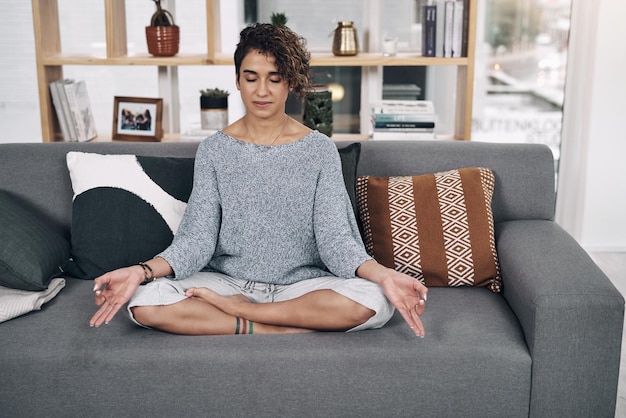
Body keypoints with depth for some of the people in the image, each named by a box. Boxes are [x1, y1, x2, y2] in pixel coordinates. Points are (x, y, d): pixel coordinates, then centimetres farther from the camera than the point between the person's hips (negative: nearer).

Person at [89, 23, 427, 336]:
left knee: (374, 301, -30)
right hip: (228, 279, 0)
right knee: (145, 301, -25)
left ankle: (231, 308, -16)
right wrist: (142, 271, -22)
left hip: (301, 283, 1)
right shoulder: (213, 150, 1)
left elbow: (334, 236, -7)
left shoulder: (320, 150, -1)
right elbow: (197, 237, -5)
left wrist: (383, 275, -26)